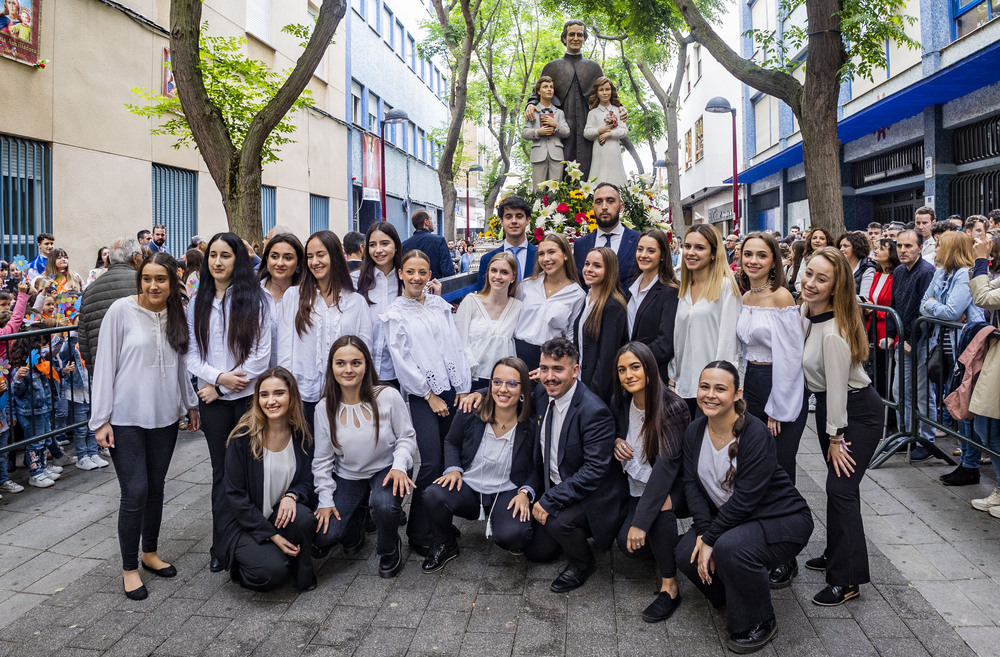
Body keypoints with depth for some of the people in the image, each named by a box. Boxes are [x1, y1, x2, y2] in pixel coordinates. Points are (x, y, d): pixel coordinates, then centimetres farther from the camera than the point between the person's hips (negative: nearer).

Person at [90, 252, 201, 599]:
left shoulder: (177, 314, 4)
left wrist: (191, 404, 18)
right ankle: (130, 568, 13)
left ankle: (150, 553, 32)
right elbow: (105, 363, -8)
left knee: (156, 488, 13)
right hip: (126, 418, -4)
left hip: (164, 415, 4)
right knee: (135, 492, -4)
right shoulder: (121, 310, -9)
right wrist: (101, 418, -9)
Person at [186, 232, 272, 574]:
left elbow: (261, 353, -8)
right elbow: (191, 354, 7)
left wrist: (221, 388, -8)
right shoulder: (197, 303, 10)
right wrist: (219, 377, -11)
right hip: (212, 398, 3)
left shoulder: (253, 300, -2)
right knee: (221, 471, 9)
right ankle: (221, 547, 19)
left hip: (249, 395, -3)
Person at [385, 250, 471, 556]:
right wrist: (429, 395, -7)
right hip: (421, 395, -4)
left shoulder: (440, 305, 14)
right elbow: (401, 359, -4)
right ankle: (419, 534, 3)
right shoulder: (395, 313, 2)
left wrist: (463, 388, 4)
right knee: (430, 464, -11)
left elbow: (457, 346, 12)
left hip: (452, 391, 4)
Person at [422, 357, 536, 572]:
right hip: (468, 486, 2)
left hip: (507, 493, -2)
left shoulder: (532, 424, -11)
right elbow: (451, 443, 11)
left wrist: (526, 492, -15)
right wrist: (453, 468, -6)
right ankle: (445, 546, 3)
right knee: (433, 496, -29)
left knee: (512, 535, -32)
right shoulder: (472, 413, -6)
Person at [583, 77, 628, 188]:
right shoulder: (593, 112, 8)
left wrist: (609, 133, -9)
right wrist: (599, 130, -11)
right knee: (600, 183, -7)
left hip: (614, 151, 1)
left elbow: (625, 131, 5)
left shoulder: (618, 110, 11)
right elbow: (586, 133, 3)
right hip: (600, 152, -1)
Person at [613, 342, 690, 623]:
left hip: (673, 489, -4)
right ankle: (661, 541, 16)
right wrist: (616, 440, -10)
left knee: (660, 501, -37)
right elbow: (615, 428, 18)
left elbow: (667, 465, -29)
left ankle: (669, 586, -21)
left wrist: (640, 521, -35)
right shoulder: (623, 402, -4)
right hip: (638, 487, 5)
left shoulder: (673, 407, -22)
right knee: (628, 543, -19)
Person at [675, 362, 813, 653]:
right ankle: (732, 594, 17)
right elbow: (692, 483, -5)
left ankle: (760, 623, -5)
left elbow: (745, 497, -26)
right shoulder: (694, 431, -4)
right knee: (686, 552, -15)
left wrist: (711, 538, -23)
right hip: (727, 518, 7)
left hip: (783, 520, -6)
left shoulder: (755, 433, -24)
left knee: (730, 548, -33)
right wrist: (704, 530, -18)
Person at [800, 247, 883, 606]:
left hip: (857, 412, -8)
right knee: (837, 486, 18)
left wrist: (836, 438, -15)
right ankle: (837, 554, 33)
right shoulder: (807, 313, -1)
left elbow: (837, 387, -23)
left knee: (840, 488, -8)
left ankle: (847, 579, 3)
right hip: (827, 406, 9)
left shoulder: (834, 332, -29)